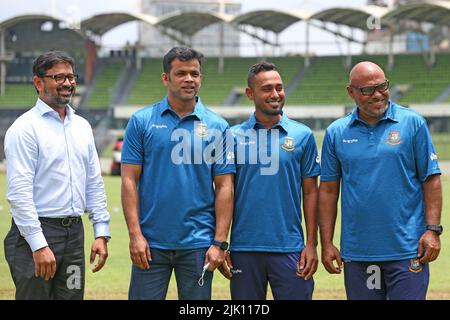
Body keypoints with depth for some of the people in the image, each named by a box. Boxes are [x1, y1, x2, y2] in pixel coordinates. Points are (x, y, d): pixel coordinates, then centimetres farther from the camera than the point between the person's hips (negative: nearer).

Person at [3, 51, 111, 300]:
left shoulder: (82, 126, 14)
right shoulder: (25, 128, -9)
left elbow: (94, 184, 18)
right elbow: (19, 192, -16)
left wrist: (101, 233, 9)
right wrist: (39, 246, -20)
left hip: (74, 232, 7)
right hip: (36, 233, -7)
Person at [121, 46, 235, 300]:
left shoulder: (217, 127, 3)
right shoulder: (142, 121, 2)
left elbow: (224, 187, 2)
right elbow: (129, 180, -1)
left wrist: (220, 243, -5)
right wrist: (135, 234, -9)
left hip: (198, 244, 1)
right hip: (151, 243, -1)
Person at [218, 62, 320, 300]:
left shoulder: (303, 135, 4)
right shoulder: (234, 137, 4)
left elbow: (310, 191, 6)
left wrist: (311, 244, -1)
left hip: (290, 248, 0)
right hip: (244, 249, 0)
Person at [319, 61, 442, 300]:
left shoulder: (413, 123, 1)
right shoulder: (336, 132, 7)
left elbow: (431, 180, 0)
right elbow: (328, 190, 8)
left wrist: (432, 229, -9)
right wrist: (326, 244, 3)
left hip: (407, 251, -2)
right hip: (357, 252, 3)